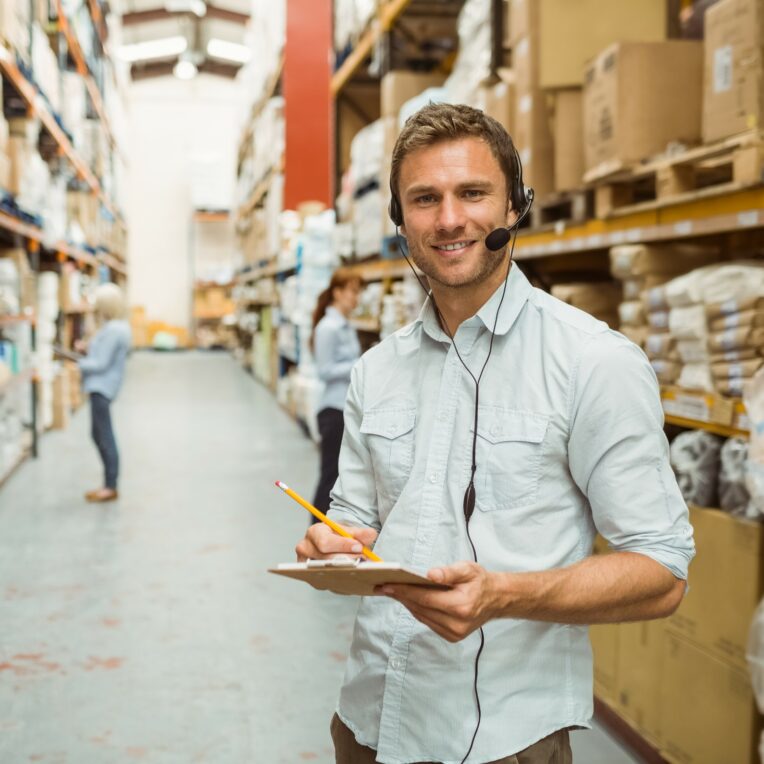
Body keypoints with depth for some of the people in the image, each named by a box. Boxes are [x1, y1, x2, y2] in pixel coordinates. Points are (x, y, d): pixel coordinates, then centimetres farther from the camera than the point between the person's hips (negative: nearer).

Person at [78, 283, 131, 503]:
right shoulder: (118, 327, 13)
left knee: (104, 437, -5)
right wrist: (88, 349, 7)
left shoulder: (113, 330, -20)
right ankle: (109, 484, 23)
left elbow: (101, 363, -20)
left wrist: (79, 363, -8)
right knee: (99, 435, 17)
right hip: (101, 386, 11)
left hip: (102, 387, -11)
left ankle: (111, 487, 1)